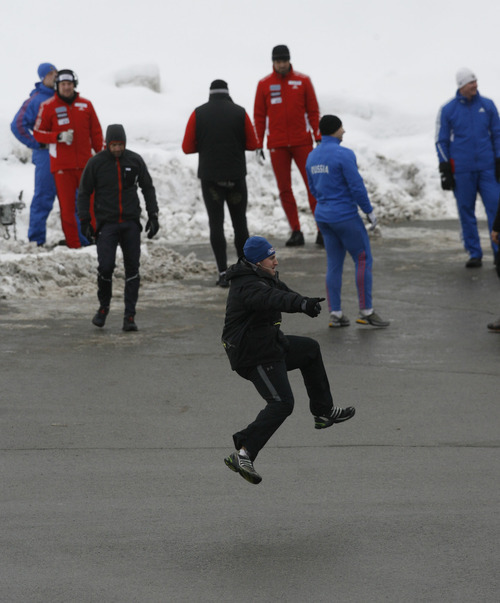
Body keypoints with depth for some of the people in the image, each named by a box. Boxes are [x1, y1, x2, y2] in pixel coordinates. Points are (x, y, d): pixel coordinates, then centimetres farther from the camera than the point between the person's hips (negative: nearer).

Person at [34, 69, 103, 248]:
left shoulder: (86, 105, 8)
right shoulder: (48, 107, 0)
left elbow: (96, 132, 13)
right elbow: (38, 133, 1)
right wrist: (58, 137, -14)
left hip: (85, 163, 2)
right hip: (62, 165, -2)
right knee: (67, 206, -1)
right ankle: (73, 244, 4)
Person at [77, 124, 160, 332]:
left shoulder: (135, 160, 4)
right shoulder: (96, 163, -2)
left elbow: (148, 188, 13)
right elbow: (84, 193, 4)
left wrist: (153, 216, 7)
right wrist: (85, 221, -2)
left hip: (131, 223, 2)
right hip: (106, 223, -2)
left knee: (132, 268, -1)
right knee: (106, 266, -12)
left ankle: (130, 316, 4)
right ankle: (103, 307, 12)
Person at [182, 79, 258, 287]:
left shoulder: (198, 114, -2)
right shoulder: (239, 112, -2)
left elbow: (187, 147, -1)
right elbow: (252, 144, 2)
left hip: (209, 176, 0)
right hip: (236, 176, 0)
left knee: (216, 223, 2)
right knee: (239, 222, 11)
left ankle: (223, 272, -6)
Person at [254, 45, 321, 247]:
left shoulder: (303, 81, 3)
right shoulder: (264, 84, 5)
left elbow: (313, 111, 5)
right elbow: (259, 116, 7)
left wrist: (318, 137, -1)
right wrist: (258, 144, 3)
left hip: (302, 142, -1)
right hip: (277, 145, 1)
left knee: (313, 184, -4)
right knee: (284, 189, 2)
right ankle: (296, 232, 7)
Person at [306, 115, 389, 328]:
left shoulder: (312, 157, 7)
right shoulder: (344, 155, -16)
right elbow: (357, 187, -16)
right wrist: (369, 211, -6)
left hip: (323, 215, 7)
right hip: (346, 216, -7)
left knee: (334, 264, 12)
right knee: (363, 259, 2)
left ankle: (335, 313, 11)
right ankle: (366, 311, 1)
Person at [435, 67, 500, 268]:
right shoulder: (447, 110, 1)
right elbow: (441, 141, 6)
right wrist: (445, 169, 0)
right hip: (462, 170, -1)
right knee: (466, 212, 3)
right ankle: (474, 254, 11)